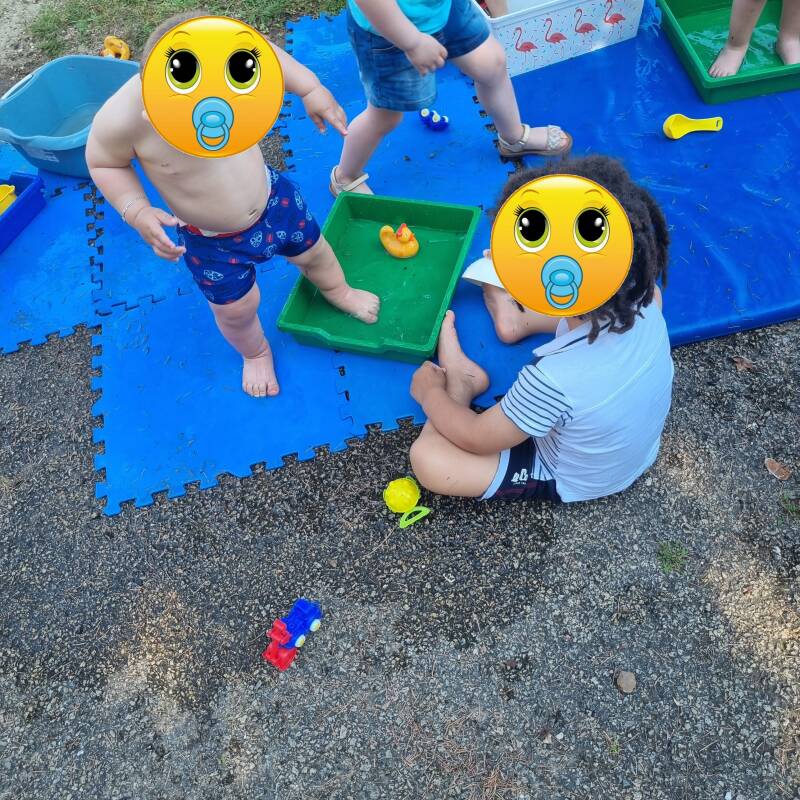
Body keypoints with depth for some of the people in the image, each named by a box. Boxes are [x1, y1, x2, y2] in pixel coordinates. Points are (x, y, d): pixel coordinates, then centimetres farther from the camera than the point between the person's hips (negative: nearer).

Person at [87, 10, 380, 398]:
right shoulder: (119, 120, -34)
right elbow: (104, 164, -12)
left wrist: (312, 90, -11)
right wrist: (137, 212, -27)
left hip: (271, 196, 3)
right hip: (211, 242, -2)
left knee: (313, 250, 26)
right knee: (237, 308, 16)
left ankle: (339, 292, 63)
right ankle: (255, 353, 53)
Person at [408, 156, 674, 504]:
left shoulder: (555, 380, -42)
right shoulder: (641, 303, -24)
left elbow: (476, 439, -24)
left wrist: (430, 393, -5)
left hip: (573, 482, -5)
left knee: (426, 459, -17)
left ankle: (460, 383, 9)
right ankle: (517, 321, 24)